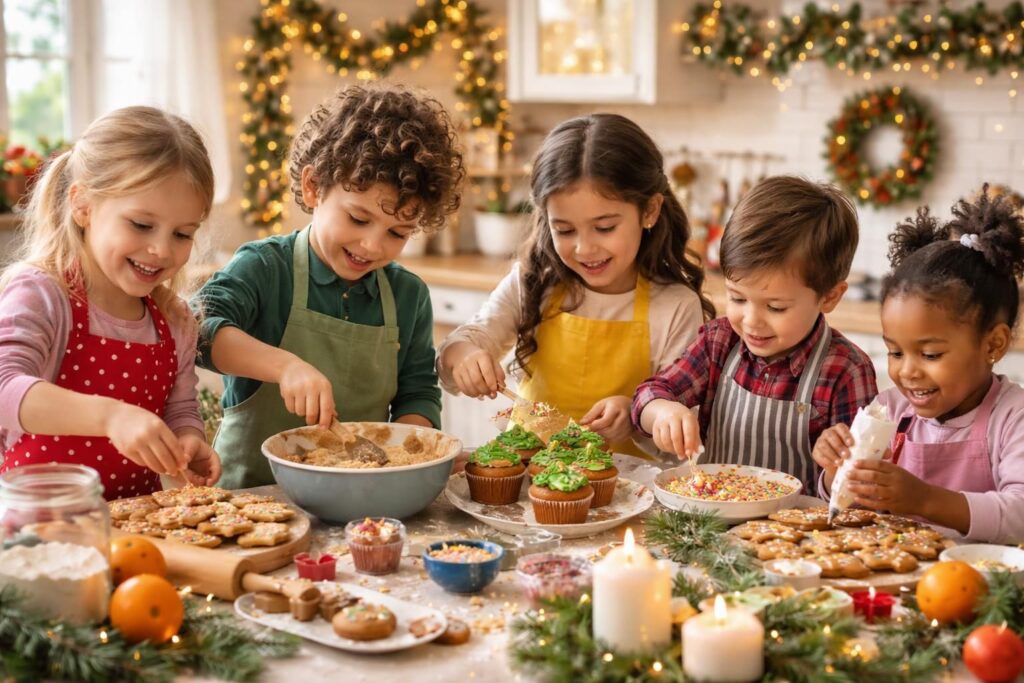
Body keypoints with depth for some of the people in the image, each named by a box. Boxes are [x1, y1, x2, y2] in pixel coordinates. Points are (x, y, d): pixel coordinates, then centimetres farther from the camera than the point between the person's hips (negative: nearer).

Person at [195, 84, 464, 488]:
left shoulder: (409, 296, 7)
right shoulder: (265, 268, -6)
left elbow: (418, 395, 11)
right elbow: (195, 327, -21)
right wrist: (285, 365, -35)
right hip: (252, 489, -4)